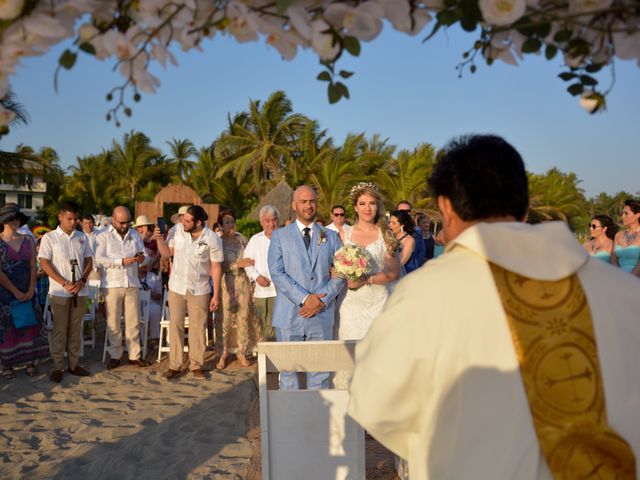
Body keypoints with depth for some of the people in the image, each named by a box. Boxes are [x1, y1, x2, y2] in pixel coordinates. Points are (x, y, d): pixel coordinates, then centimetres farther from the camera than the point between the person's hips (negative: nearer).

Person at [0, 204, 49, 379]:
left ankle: (30, 362, 10)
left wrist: (31, 290, -7)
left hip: (27, 293, 3)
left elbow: (33, 267, 3)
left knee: (30, 324, 2)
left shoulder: (27, 241, 7)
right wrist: (15, 292, -11)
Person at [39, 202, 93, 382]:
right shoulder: (49, 238, -3)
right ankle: (57, 366, 9)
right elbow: (44, 263, -8)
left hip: (80, 291, 3)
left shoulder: (82, 237, 8)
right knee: (59, 329, 2)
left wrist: (82, 281, -8)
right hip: (59, 291, -3)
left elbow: (89, 261, 9)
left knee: (76, 329, 10)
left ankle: (74, 363, 19)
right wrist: (64, 283, -15)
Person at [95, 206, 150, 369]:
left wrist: (141, 258, -10)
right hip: (112, 284, -3)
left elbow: (144, 254, 15)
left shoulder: (135, 235, 12)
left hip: (132, 284, 3)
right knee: (113, 322, 4)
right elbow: (99, 259, -12)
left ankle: (134, 355, 15)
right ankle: (115, 355, 15)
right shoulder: (103, 236, 0)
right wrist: (122, 261, -19)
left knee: (133, 322, 6)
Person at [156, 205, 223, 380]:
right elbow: (166, 252, 6)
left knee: (198, 328, 6)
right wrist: (159, 238, -12)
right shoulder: (177, 230, -5)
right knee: (175, 325, 6)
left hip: (199, 290, -2)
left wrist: (216, 295, -8)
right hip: (177, 287, 2)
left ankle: (196, 365, 18)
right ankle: (174, 365, 15)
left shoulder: (212, 239, -12)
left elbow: (216, 268, -8)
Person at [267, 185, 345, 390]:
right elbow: (276, 272, -5)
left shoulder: (331, 237, 12)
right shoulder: (279, 236, 6)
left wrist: (322, 301, -9)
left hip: (322, 316, 1)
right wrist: (305, 298, -13)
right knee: (288, 371, 5)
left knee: (320, 372, 5)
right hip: (289, 316, -1)